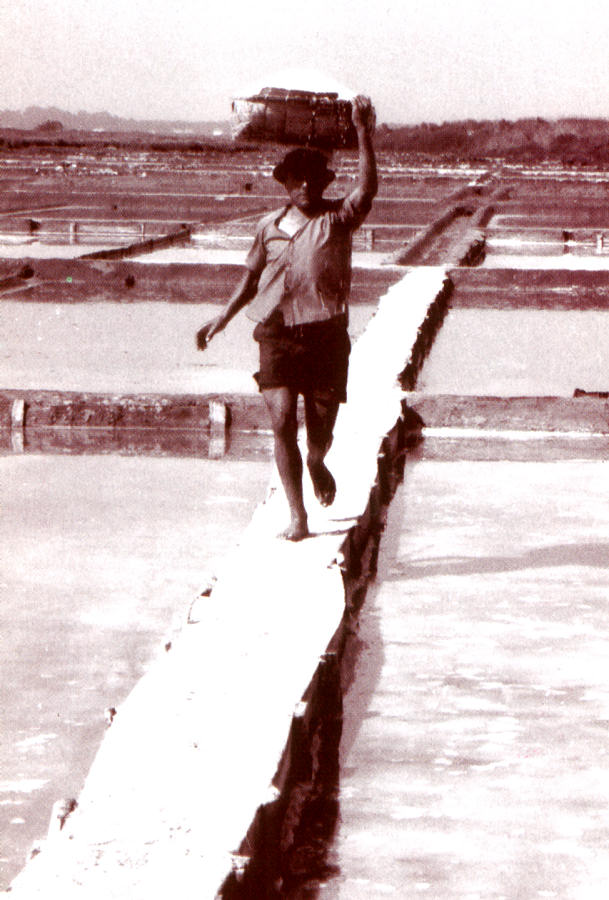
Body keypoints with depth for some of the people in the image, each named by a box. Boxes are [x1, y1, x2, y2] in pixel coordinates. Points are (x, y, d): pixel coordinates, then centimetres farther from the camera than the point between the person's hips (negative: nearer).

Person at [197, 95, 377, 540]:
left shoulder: (338, 219, 1)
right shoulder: (270, 226, 10)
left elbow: (368, 188, -18)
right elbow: (252, 276, 21)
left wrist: (364, 135, -26)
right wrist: (224, 317, 15)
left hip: (326, 334, -1)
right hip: (278, 333, 1)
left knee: (321, 428, 5)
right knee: (282, 422, -12)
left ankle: (317, 463, 43)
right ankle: (298, 517, -7)